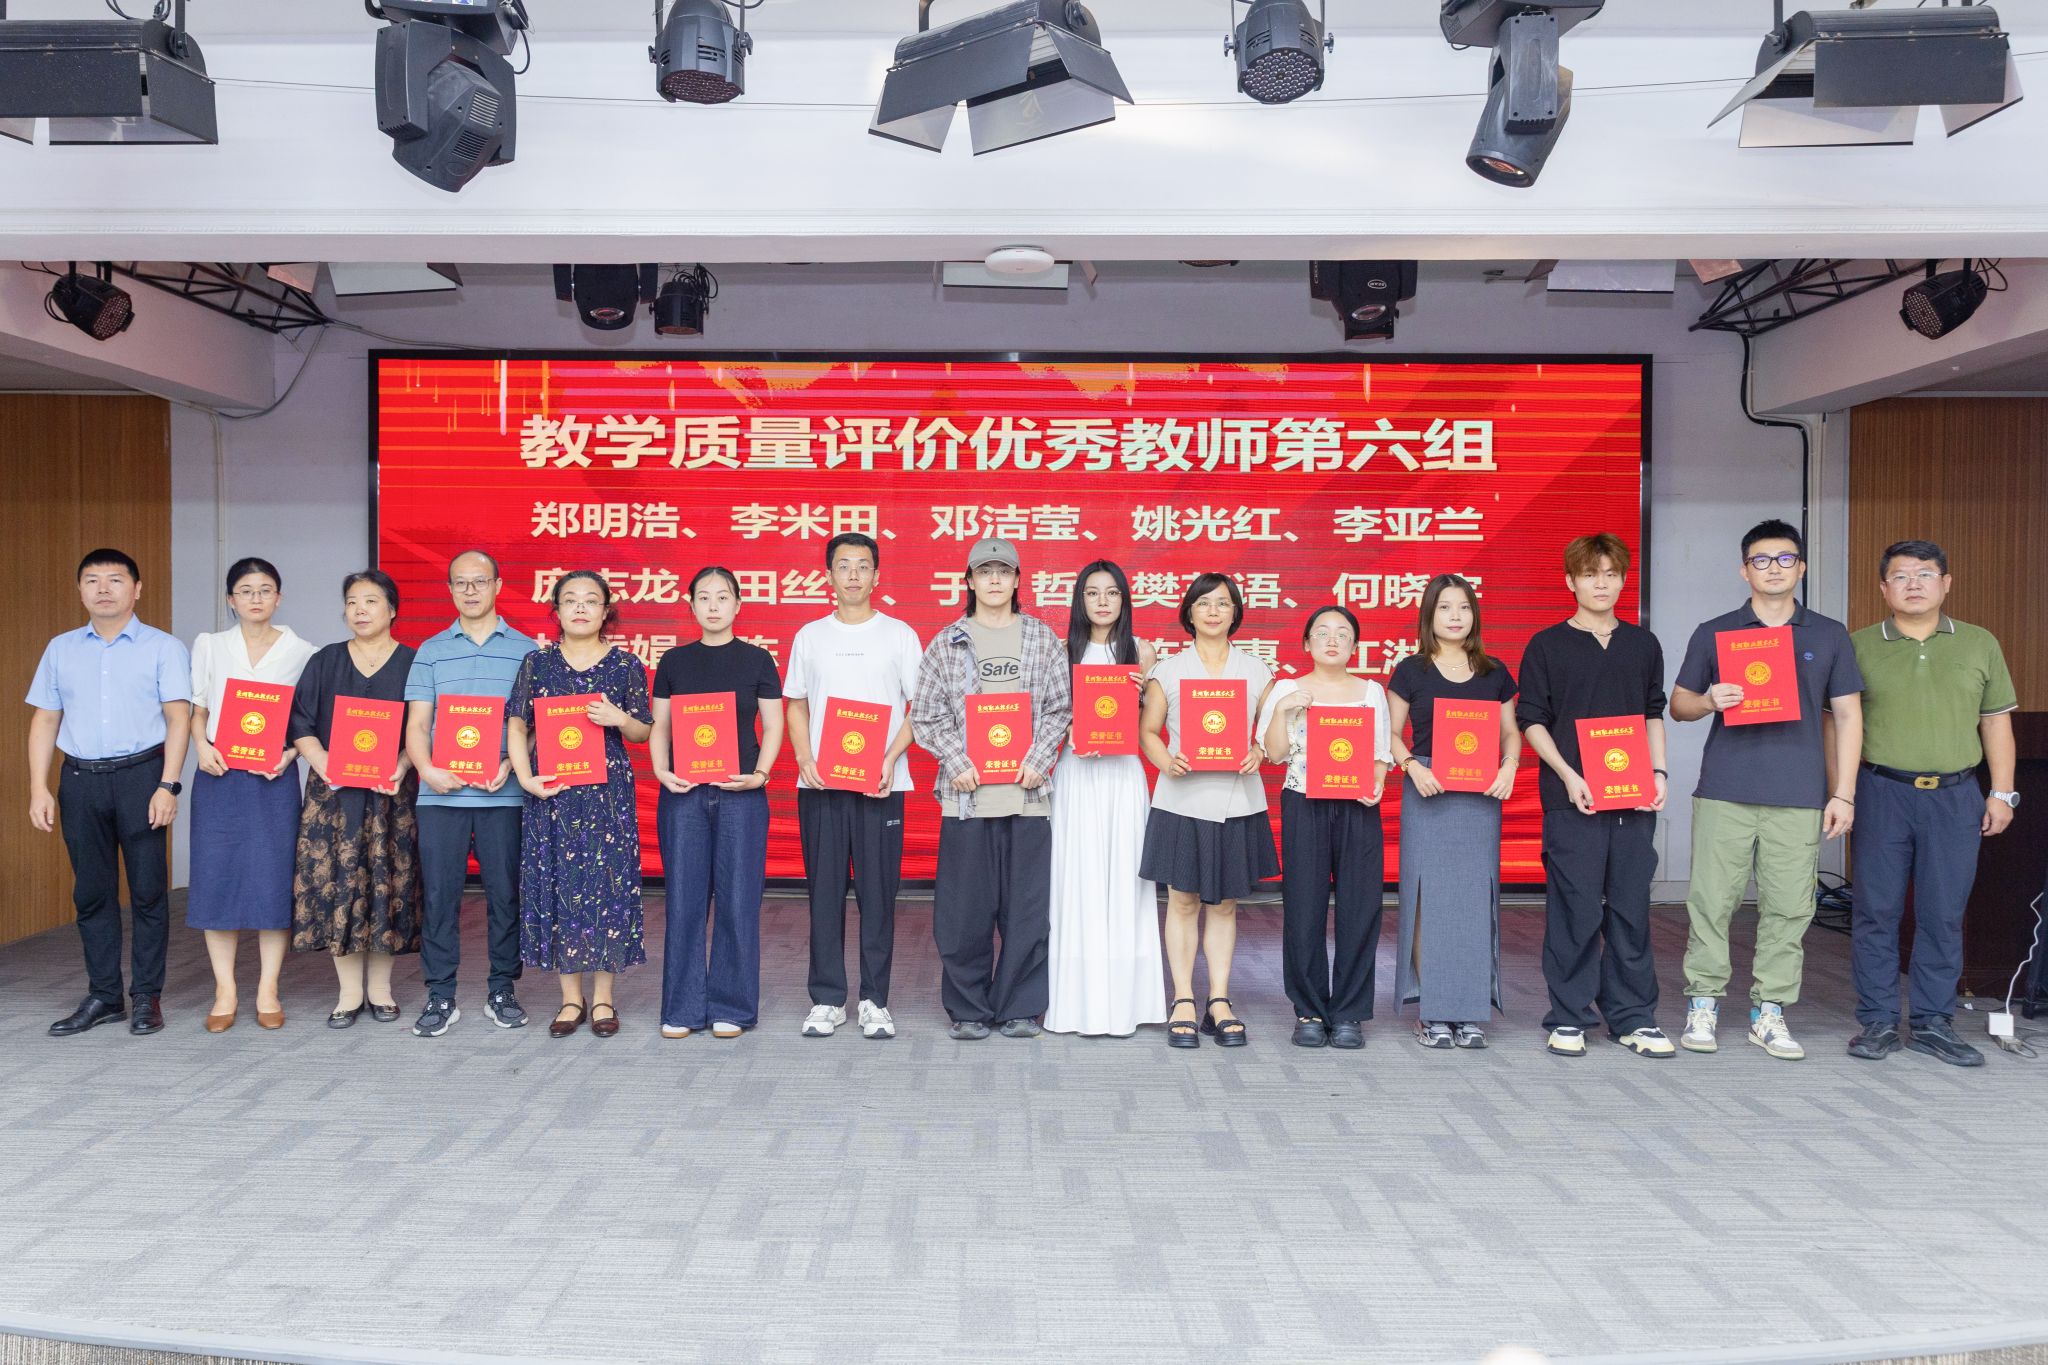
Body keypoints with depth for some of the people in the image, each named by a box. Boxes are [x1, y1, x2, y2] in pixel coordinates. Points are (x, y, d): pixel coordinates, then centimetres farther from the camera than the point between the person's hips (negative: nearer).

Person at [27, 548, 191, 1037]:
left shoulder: (163, 648, 1)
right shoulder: (61, 649, 12)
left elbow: (178, 717, -5)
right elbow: (45, 719, 12)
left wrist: (167, 786, -13)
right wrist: (39, 787, 3)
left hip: (140, 776, -4)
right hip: (81, 780, 4)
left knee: (148, 890, 0)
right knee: (92, 892, 8)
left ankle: (147, 997, 9)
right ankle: (103, 997, 16)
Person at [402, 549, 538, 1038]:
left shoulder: (525, 650, 7)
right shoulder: (431, 651, 11)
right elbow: (416, 723, 7)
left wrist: (510, 765, -13)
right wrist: (427, 769, -11)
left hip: (503, 793, -1)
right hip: (441, 793, 1)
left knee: (504, 892, 3)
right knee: (439, 893, 1)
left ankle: (502, 990, 15)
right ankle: (440, 997, 10)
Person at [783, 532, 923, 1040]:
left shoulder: (899, 635, 5)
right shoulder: (810, 636, 11)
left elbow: (920, 707, 3)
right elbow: (796, 706, 13)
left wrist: (890, 758, -11)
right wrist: (804, 759, -4)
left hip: (881, 784, -1)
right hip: (819, 784, 2)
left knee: (878, 892, 1)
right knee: (825, 891, 4)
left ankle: (874, 1000, 11)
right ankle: (827, 999, 14)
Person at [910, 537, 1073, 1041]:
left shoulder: (1042, 638, 9)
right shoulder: (947, 642, 7)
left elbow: (1061, 708, 7)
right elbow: (925, 714, 5)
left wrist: (1038, 760, -6)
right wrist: (957, 761, -7)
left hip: (1027, 790, 1)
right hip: (967, 790, 0)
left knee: (1027, 905, 3)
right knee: (965, 906, 2)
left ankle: (1019, 1007, 16)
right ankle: (968, 1009, 15)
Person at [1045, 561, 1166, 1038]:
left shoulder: (1141, 652, 7)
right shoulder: (1065, 652, 7)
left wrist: (1141, 694, -11)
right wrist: (1071, 734, -12)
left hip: (1123, 773, 0)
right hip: (1077, 773, 0)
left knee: (1122, 878, 1)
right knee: (1078, 880, 0)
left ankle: (1121, 999, 9)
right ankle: (1077, 999, 7)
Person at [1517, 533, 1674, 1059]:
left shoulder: (1643, 645, 14)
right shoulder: (1547, 645, 2)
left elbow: (1653, 715, 18)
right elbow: (1531, 720, 0)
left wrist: (1658, 772, 4)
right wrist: (1568, 775, -11)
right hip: (1571, 799, -3)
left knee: (1631, 907, 6)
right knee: (1574, 909, -2)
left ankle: (1633, 1017, 16)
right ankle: (1569, 1019, 9)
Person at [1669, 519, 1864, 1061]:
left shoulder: (1830, 636, 11)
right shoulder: (1713, 633, 9)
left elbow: (1847, 716, 11)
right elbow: (1678, 704, 12)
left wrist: (1844, 793, 4)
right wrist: (1709, 701, -12)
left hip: (1799, 798, 1)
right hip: (1723, 792, -1)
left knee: (1789, 908, 1)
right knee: (1711, 901, -2)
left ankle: (1770, 1013, 12)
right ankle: (1702, 1006, 8)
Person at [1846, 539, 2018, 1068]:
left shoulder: (1980, 644, 10)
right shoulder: (1859, 646, 3)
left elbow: (1996, 722, 12)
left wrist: (2002, 793, 6)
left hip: (1955, 796, 2)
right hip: (1881, 792, -1)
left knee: (1944, 915, 6)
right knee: (1876, 911, 2)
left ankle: (1933, 1023, 17)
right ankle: (1877, 1021, 12)